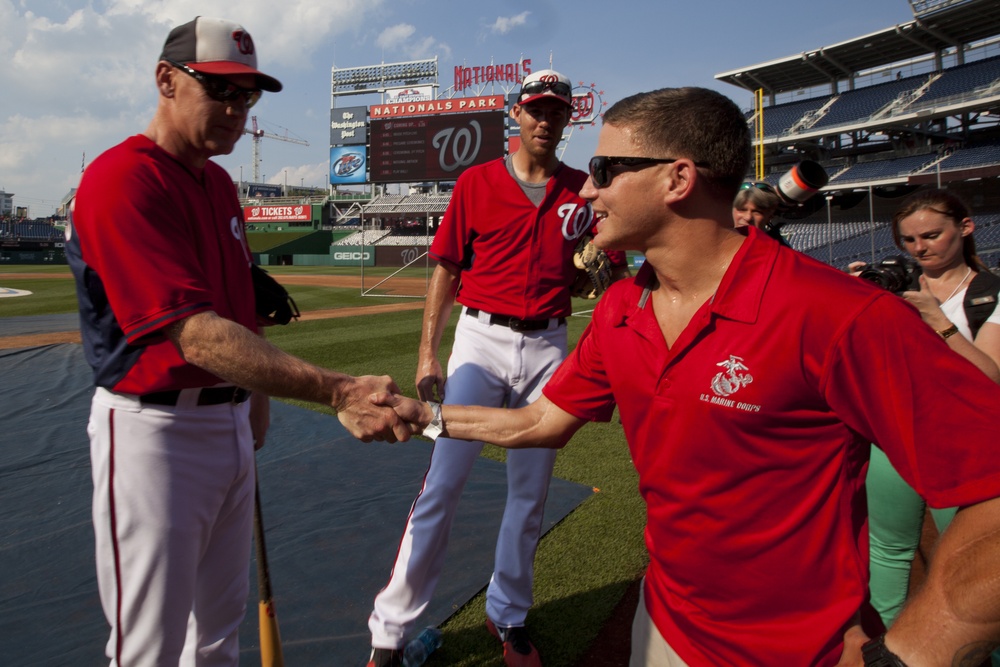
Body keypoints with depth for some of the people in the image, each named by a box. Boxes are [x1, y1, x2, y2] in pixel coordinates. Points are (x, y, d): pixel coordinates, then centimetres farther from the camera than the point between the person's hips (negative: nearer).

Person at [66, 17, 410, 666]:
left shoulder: (221, 182, 10)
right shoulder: (121, 178, -20)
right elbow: (195, 337, -31)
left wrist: (257, 399, 17)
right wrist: (335, 390, -39)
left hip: (231, 418, 9)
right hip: (156, 431, -8)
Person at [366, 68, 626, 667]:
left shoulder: (584, 190, 8)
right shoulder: (477, 181, 3)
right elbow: (447, 269, 2)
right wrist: (427, 354, -3)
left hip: (547, 347, 3)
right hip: (481, 339, -2)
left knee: (531, 492, 10)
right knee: (443, 483, -7)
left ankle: (509, 617, 28)